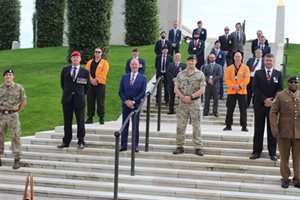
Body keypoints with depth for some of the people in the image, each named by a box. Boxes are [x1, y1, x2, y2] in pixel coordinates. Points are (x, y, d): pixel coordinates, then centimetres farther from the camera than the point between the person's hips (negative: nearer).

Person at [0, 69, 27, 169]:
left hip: (13, 116, -2)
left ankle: (17, 159, 3)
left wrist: (17, 111, 4)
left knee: (15, 137, -2)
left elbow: (24, 101, 4)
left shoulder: (19, 87, -1)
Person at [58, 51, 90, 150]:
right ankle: (66, 142, 14)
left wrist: (81, 95, 7)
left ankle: (81, 142, 10)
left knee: (80, 122, 2)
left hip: (79, 100, -2)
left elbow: (87, 86, 8)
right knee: (67, 122, 7)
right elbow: (62, 83, 17)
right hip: (67, 99, 2)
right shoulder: (65, 70, 8)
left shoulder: (85, 72, 1)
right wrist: (67, 92, 14)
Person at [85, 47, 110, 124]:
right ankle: (90, 118, 10)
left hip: (100, 84, -4)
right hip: (90, 84, 4)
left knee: (100, 102, -4)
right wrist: (91, 79, -12)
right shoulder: (90, 62, 15)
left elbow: (103, 73, -8)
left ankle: (101, 118, 1)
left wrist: (96, 80, -15)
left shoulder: (104, 62, 4)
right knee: (90, 101, 4)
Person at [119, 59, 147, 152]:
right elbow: (120, 91, 5)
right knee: (125, 125, 4)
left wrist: (133, 101, -13)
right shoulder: (124, 77, 8)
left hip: (136, 104, -2)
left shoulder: (142, 78, 0)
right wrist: (126, 101, -9)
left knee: (136, 126, 2)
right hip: (125, 104, 2)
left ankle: (135, 146, 6)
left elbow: (143, 92, -6)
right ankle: (123, 145, 7)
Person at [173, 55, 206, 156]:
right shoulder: (180, 74, 9)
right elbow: (176, 89, 6)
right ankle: (180, 146, 11)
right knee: (180, 125, 3)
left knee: (196, 125, 0)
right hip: (182, 102, 3)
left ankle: (198, 147, 5)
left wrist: (190, 96, -13)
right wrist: (183, 97, -10)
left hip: (195, 102, -3)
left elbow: (202, 90, -6)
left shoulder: (200, 74, 1)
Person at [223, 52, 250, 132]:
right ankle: (228, 125, 11)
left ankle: (244, 126, 5)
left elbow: (247, 79, -4)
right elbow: (226, 79, 0)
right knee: (230, 109, 3)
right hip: (231, 91, 1)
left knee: (243, 109, 0)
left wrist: (240, 86, -15)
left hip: (242, 91, -1)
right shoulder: (229, 68, 6)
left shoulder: (245, 68, 4)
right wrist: (233, 86, -13)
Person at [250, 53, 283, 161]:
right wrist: (264, 100, -13)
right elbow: (255, 88, -4)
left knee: (272, 129, 4)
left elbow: (280, 89, 0)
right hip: (260, 105, 0)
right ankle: (256, 151, 9)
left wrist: (272, 101, -12)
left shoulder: (278, 74, 6)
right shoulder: (258, 73, 5)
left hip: (273, 105, 0)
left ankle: (272, 152, 8)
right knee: (258, 129, 4)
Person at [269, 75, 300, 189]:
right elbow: (273, 112, -1)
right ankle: (285, 178, 18)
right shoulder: (280, 95, 2)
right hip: (284, 132, -1)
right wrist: (274, 129, -10)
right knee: (284, 157, 7)